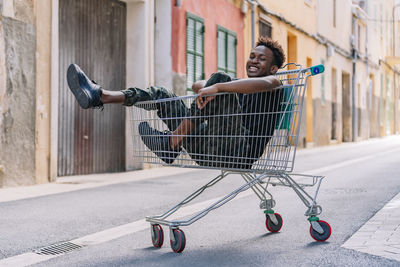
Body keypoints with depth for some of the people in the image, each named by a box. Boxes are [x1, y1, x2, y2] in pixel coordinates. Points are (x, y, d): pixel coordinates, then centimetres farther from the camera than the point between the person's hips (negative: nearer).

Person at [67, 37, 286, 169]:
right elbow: (197, 86, 31)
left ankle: (173, 141, -24)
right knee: (160, 95, 9)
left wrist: (217, 87, -28)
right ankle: (99, 95, -10)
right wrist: (207, 88, 6)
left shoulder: (274, 87, 8)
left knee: (221, 78, -23)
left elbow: (267, 82, -20)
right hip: (206, 151, 7)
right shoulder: (241, 85, 31)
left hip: (235, 153, -7)